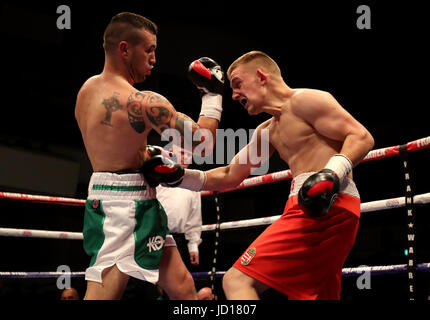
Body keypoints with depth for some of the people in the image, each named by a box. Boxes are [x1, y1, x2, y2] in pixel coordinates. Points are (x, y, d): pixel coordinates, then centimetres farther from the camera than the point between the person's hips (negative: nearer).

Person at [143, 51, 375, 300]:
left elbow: (362, 137, -9)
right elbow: (230, 176, 30)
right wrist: (179, 177, 19)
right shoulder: (268, 131, 27)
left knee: (237, 280, -16)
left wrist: (332, 173, -25)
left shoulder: (303, 100, -1)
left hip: (326, 206, -10)